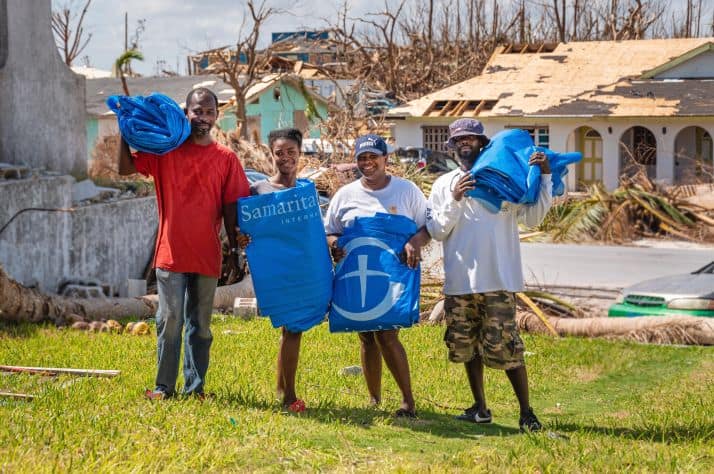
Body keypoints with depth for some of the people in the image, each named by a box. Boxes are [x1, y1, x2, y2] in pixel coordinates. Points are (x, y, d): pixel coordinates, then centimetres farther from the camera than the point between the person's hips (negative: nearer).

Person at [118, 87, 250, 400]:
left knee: (200, 324, 9)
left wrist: (234, 249, 2)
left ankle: (195, 386, 16)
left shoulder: (226, 158, 5)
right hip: (171, 253, -1)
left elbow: (230, 207, 4)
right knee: (170, 321, -1)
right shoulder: (165, 150, 3)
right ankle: (164, 386, 7)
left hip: (207, 255, 2)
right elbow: (125, 168, -3)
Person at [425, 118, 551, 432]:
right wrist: (454, 200, -12)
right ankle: (480, 409, 25)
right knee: (466, 347, 12)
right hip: (459, 282, 4)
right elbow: (437, 231, 1)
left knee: (504, 347, -8)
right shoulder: (443, 185, 9)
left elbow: (533, 217, -5)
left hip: (498, 280, -3)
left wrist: (544, 177, -14)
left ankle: (526, 412, 0)